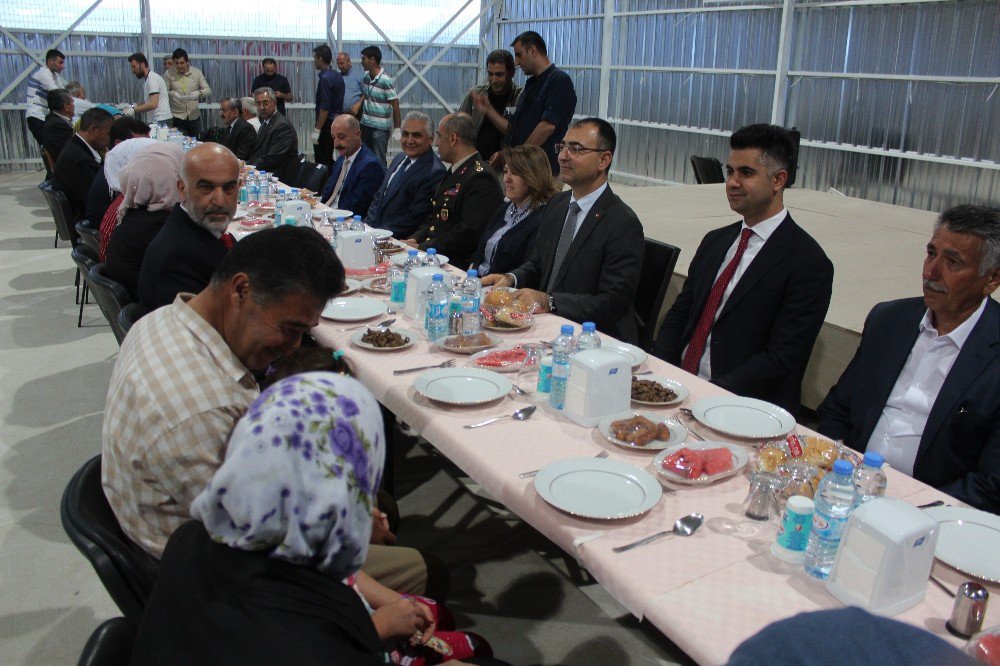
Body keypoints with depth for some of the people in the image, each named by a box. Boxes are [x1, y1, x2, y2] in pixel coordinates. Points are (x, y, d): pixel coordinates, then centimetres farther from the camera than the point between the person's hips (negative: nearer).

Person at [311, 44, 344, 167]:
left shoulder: (325, 78, -17)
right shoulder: (337, 76, 10)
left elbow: (324, 108, -21)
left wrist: (317, 130, -19)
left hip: (327, 124, -9)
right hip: (337, 122, 9)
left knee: (322, 161, -4)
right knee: (332, 159, 14)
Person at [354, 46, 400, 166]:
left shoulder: (386, 81, -17)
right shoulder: (366, 76, 5)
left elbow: (395, 105, -13)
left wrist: (397, 129, -12)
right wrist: (358, 103, 2)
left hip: (380, 127, -7)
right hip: (365, 124, 7)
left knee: (379, 160, -1)